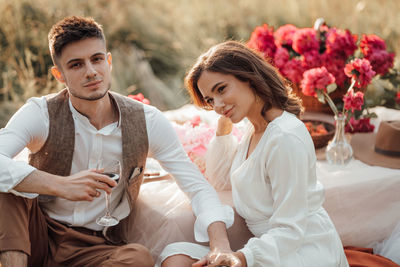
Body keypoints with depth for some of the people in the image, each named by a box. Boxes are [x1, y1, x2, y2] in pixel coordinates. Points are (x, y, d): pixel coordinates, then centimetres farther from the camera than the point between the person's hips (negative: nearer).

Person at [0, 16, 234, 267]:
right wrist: (61, 185, -38)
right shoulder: (41, 114, -10)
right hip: (38, 234, -1)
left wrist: (221, 245, -23)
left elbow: (198, 187, -5)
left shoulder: (147, 122, -4)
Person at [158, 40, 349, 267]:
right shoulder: (256, 129, 10)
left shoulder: (286, 138, -21)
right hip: (272, 246, 9)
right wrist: (224, 125, 15)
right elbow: (220, 179, 25)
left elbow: (290, 230, -21)